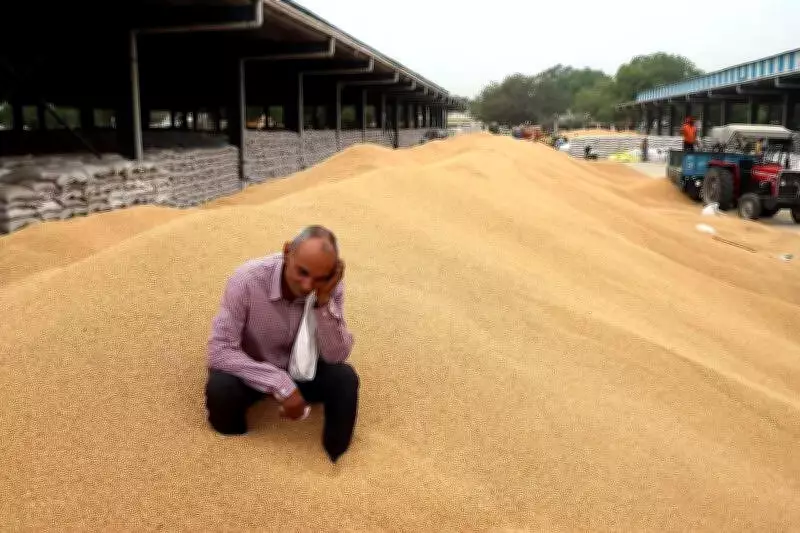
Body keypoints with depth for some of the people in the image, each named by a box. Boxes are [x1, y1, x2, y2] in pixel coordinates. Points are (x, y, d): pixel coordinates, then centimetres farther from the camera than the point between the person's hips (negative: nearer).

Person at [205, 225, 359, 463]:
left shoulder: (331, 284, -21)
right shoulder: (247, 279, -30)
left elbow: (336, 356, -21)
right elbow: (219, 350, -29)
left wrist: (324, 304, -37)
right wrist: (280, 383, -37)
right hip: (254, 370, -2)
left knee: (344, 379, -26)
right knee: (221, 390, -33)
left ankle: (334, 464, -7)